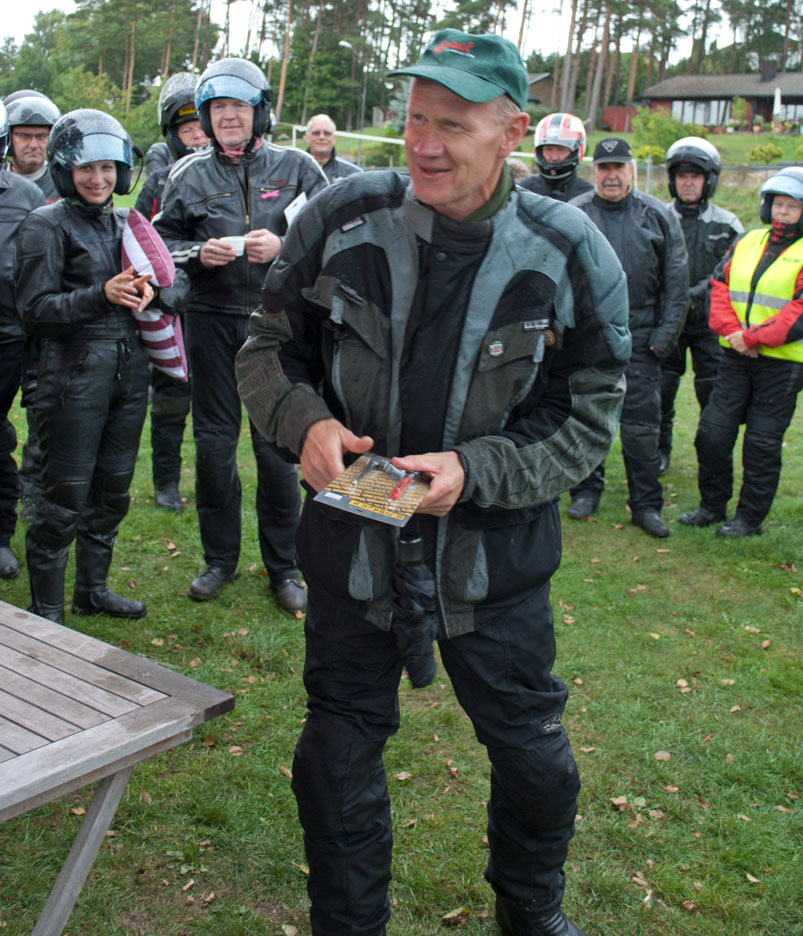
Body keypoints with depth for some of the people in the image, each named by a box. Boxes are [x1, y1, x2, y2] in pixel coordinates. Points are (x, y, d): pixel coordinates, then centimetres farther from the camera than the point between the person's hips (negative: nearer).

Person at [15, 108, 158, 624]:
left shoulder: (125, 222, 14)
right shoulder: (47, 224, -4)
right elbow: (35, 308, -9)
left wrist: (144, 292, -2)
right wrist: (102, 296, -22)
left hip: (129, 373, 6)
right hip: (75, 375, -6)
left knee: (113, 489, 14)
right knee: (67, 496, -2)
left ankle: (93, 587, 31)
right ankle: (46, 611, 12)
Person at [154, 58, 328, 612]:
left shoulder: (295, 167, 4)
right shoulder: (189, 176, 8)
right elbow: (161, 241, 12)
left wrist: (283, 246, -14)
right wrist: (197, 253, -8)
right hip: (212, 321, 2)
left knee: (278, 446, 1)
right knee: (214, 442, 8)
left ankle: (284, 566, 17)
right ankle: (220, 558, 25)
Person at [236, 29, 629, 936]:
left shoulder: (570, 258, -11)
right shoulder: (342, 219, -9)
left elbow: (586, 420, -7)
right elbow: (266, 350, 2)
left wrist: (474, 471, -22)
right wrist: (306, 421, -19)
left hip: (495, 553, 0)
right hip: (351, 540, 1)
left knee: (532, 753, 16)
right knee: (337, 755, 14)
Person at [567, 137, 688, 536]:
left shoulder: (659, 217, 4)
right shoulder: (573, 214, 2)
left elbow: (676, 282, 5)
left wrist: (665, 335, -1)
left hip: (639, 338, 0)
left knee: (642, 423, 0)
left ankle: (646, 504, 11)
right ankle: (587, 491, 25)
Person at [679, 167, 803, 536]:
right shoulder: (748, 242, 12)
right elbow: (720, 287, 6)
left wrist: (752, 338, -17)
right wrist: (732, 330, -10)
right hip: (736, 358, 5)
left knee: (762, 442, 2)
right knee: (712, 433, 4)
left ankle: (750, 517, 15)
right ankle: (712, 505, 21)